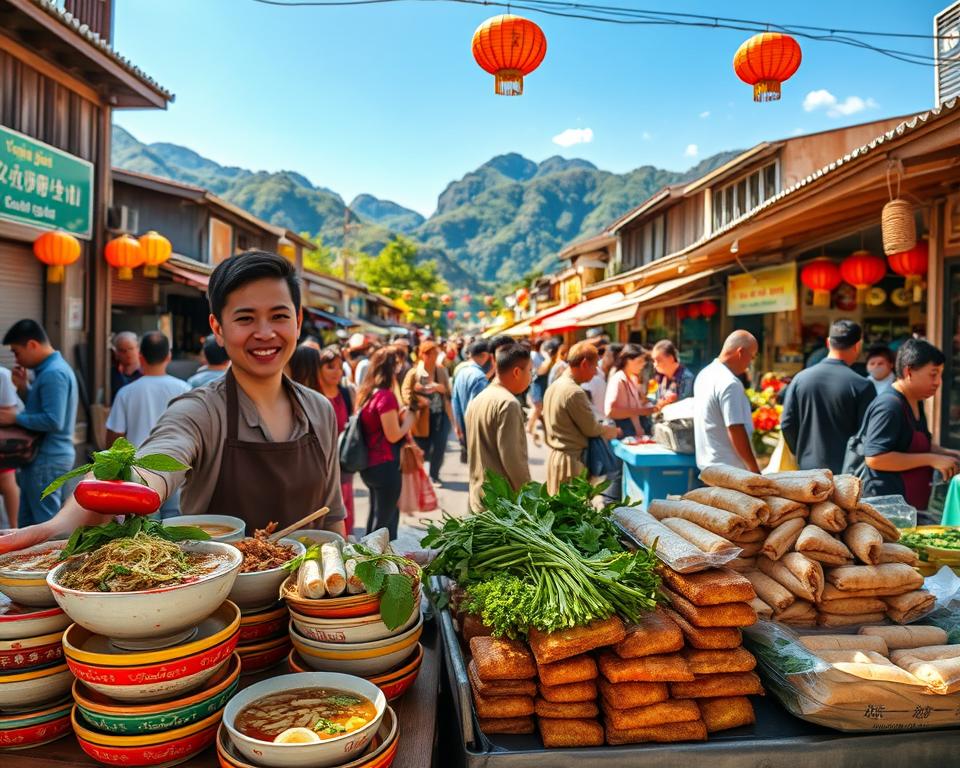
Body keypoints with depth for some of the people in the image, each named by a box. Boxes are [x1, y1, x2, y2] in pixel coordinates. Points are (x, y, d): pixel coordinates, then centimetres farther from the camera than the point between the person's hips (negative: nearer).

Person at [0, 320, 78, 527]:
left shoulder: (53, 373, -20)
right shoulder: (49, 369, 13)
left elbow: (53, 421, -28)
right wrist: (23, 388, 7)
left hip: (47, 460, -10)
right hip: (43, 457, 10)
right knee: (28, 522, 19)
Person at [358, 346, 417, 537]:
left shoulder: (367, 393, 7)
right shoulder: (386, 396, -19)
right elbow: (394, 435, -19)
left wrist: (403, 412, 6)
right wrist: (410, 414, -6)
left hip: (370, 464, 9)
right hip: (385, 466, -9)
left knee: (376, 518, 23)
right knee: (384, 521, 3)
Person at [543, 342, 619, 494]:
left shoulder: (554, 387, 8)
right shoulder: (574, 392, -20)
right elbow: (592, 429, -14)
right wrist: (614, 431, 5)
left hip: (555, 456, 9)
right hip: (572, 460, -9)